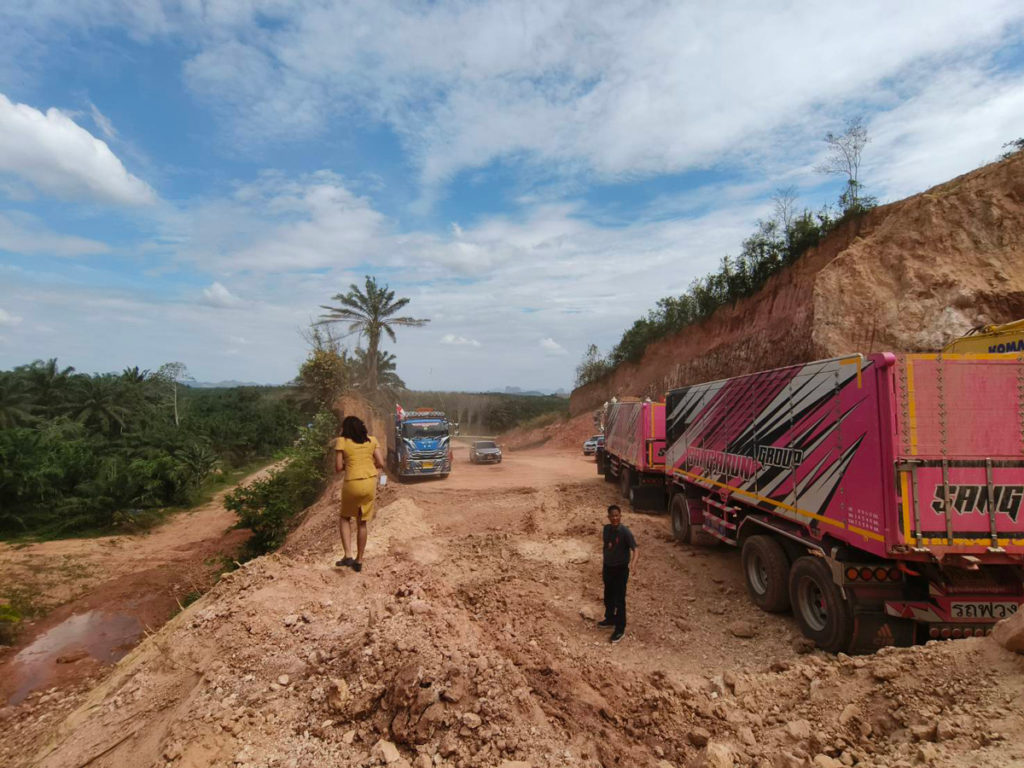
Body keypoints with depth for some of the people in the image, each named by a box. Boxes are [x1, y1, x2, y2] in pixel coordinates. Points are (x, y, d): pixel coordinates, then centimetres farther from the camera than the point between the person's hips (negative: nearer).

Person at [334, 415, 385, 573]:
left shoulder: (341, 441, 0)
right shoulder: (372, 440, 7)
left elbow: (338, 468, -3)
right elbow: (381, 463, 4)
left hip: (352, 484, -3)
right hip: (370, 483, 3)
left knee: (344, 518, 20)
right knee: (362, 523, 17)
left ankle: (347, 556, 8)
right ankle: (359, 561, 22)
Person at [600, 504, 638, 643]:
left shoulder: (625, 532, -20)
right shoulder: (606, 529, -2)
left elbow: (634, 549, -24)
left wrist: (634, 563, -43)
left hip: (621, 569, -6)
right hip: (608, 568, 6)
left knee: (619, 600, 2)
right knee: (608, 597, 21)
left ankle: (620, 629, 14)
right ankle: (610, 619, 42)